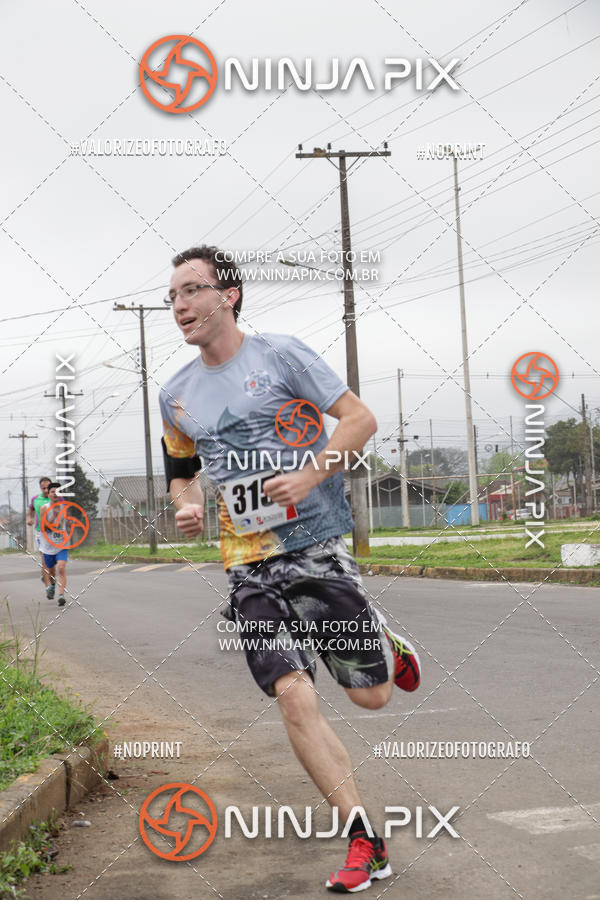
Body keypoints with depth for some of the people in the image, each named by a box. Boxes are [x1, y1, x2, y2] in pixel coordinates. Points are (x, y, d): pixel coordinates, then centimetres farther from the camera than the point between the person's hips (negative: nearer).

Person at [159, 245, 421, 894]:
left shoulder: (279, 354, -5)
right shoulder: (176, 395, 10)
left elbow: (360, 418, -5)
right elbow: (181, 471, 24)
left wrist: (310, 475, -18)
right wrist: (187, 506, 1)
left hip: (316, 546, -3)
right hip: (249, 567, 3)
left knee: (370, 696, 1)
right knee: (294, 697, -12)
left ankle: (386, 644, 38)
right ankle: (363, 840, -3)